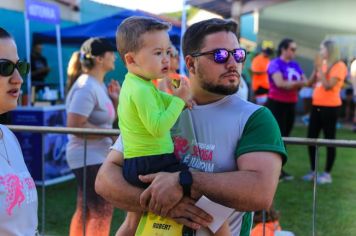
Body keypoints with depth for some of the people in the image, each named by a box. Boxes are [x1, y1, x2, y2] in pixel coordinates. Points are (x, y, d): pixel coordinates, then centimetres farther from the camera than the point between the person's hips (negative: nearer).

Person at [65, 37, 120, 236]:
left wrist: (115, 99, 3)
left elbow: (109, 119, 21)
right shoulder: (87, 87, -18)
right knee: (103, 212, -9)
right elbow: (74, 125, -25)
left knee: (86, 210, 15)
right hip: (88, 157, -10)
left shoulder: (99, 85, 12)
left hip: (96, 156, 10)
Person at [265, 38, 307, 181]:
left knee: (285, 136, 10)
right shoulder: (275, 64, -10)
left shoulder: (295, 65, 11)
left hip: (290, 105, 7)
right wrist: (297, 83, -14)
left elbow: (305, 81, 6)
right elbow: (280, 83, -22)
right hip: (276, 104, -7)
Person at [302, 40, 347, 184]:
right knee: (311, 138, 8)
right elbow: (313, 83, 14)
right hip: (316, 105, 8)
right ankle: (313, 171, 19)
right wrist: (316, 69, 3)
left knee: (329, 139, 0)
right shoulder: (324, 64, 13)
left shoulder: (339, 66, -9)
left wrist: (320, 69, -16)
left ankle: (327, 174, 8)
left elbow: (328, 86, -19)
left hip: (330, 107, -8)